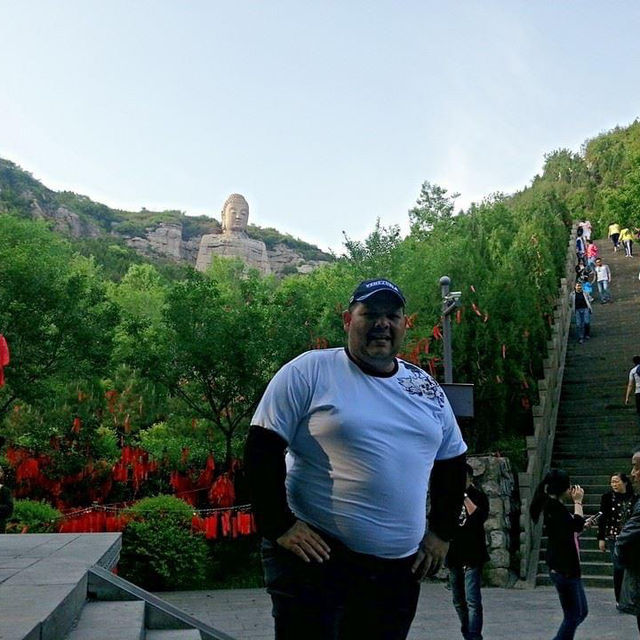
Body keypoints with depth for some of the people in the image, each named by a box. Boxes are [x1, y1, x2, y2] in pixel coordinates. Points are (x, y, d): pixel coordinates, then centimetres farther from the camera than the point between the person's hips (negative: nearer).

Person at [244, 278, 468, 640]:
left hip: (399, 569, 5)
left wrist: (441, 533, 12)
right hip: (315, 556, -5)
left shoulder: (426, 388, 11)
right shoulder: (309, 372, -6)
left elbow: (451, 463, 20)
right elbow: (262, 450, -8)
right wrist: (279, 527, -13)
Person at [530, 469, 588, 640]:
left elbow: (573, 528, 18)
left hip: (568, 568, 10)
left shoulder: (555, 505, 14)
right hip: (563, 570, -10)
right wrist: (578, 502, -10)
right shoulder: (554, 506, -17)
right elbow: (577, 524, -22)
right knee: (572, 615, -2)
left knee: (582, 612, 16)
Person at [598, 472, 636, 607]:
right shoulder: (607, 497, -1)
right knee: (618, 568, -3)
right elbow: (602, 519, 0)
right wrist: (601, 538, -3)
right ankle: (619, 599, 7)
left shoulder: (634, 498, 3)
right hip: (614, 537, -2)